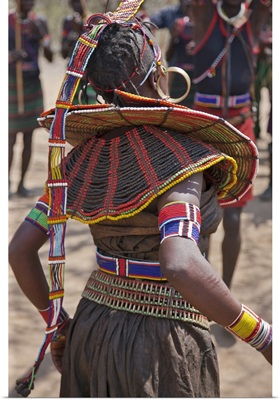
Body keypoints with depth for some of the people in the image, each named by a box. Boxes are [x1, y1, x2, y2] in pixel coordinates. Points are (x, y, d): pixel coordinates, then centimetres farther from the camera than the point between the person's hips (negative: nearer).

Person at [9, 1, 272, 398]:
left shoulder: (86, 156, -1)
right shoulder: (177, 156, -20)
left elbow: (19, 249, 0)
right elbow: (181, 267, -36)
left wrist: (56, 321, 13)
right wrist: (264, 337, -25)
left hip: (92, 330, 6)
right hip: (162, 346, -6)